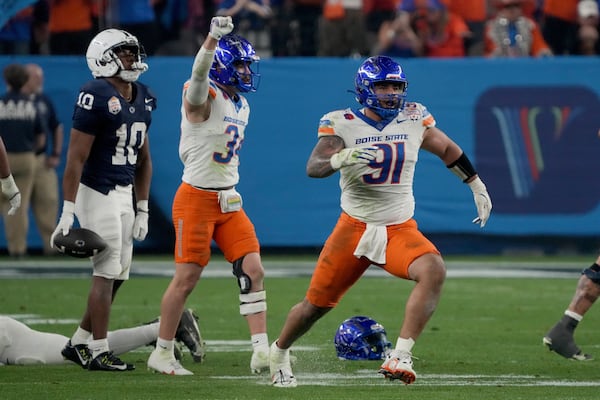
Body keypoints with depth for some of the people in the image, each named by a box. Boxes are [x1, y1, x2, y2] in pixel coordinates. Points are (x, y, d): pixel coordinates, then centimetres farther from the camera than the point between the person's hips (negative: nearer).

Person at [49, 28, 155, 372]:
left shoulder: (143, 99, 9)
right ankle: (99, 353, 3)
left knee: (119, 275, 10)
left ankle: (78, 343, 21)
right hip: (97, 192, -8)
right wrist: (68, 213, -19)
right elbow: (76, 158, -17)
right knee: (107, 272, -5)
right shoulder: (97, 98, -17)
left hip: (124, 193, 8)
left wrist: (143, 211, 15)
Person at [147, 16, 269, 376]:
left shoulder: (240, 105, 12)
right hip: (196, 198, -7)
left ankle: (261, 350, -4)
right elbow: (199, 74, -37)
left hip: (229, 201, 7)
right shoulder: (203, 97, -13)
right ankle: (162, 354, 12)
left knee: (253, 269, -4)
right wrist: (213, 38, -54)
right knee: (186, 278, -2)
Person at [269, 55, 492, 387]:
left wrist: (478, 187, 24)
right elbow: (313, 167, -23)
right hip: (354, 228, -1)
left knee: (434, 270, -29)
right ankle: (279, 353, 37)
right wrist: (342, 157, -44)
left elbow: (447, 149, 19)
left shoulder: (413, 120, 0)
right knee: (316, 304, 6)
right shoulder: (342, 123, -9)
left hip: (400, 230, 2)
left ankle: (399, 358, -32)